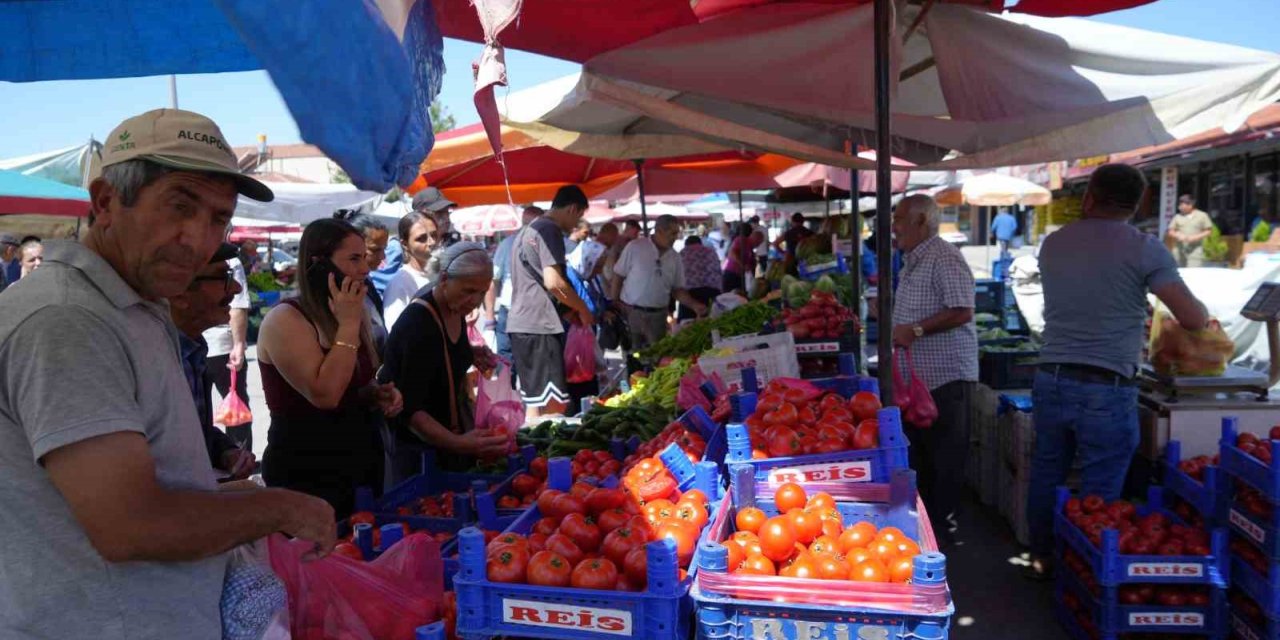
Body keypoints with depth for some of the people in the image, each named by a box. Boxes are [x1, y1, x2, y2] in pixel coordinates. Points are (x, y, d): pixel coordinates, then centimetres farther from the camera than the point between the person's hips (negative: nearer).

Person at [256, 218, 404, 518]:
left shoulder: (350, 317, 7)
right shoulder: (284, 320, -17)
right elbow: (324, 395, -29)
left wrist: (377, 396, 0)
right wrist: (348, 324, -22)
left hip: (359, 463, 8)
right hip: (307, 474, -8)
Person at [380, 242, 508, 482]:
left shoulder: (453, 306, -5)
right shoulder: (418, 325, -29)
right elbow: (409, 410, -32)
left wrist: (472, 353, -3)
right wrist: (458, 443, -46)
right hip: (414, 444, -8)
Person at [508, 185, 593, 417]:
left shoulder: (527, 230, 21)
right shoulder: (550, 231, -10)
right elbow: (553, 282, -19)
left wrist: (569, 309, 24)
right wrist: (582, 309, -4)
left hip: (521, 324, 10)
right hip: (540, 326, -10)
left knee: (533, 402, 13)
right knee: (553, 405, -8)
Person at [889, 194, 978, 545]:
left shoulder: (945, 259, -17)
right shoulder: (913, 261, 15)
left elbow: (961, 311, -25)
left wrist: (916, 330, -25)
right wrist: (894, 324, 13)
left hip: (946, 375, -10)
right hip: (917, 375, 10)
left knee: (945, 454, 2)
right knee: (919, 449, 18)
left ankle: (944, 521, 13)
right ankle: (923, 514, 31)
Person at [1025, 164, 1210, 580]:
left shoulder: (1053, 243, 8)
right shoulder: (1143, 249, -7)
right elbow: (1194, 319, -8)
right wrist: (1203, 313, 16)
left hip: (1051, 379, 5)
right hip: (1107, 390, -5)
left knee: (1046, 474, 18)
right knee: (1099, 493, 5)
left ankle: (1041, 559, 32)